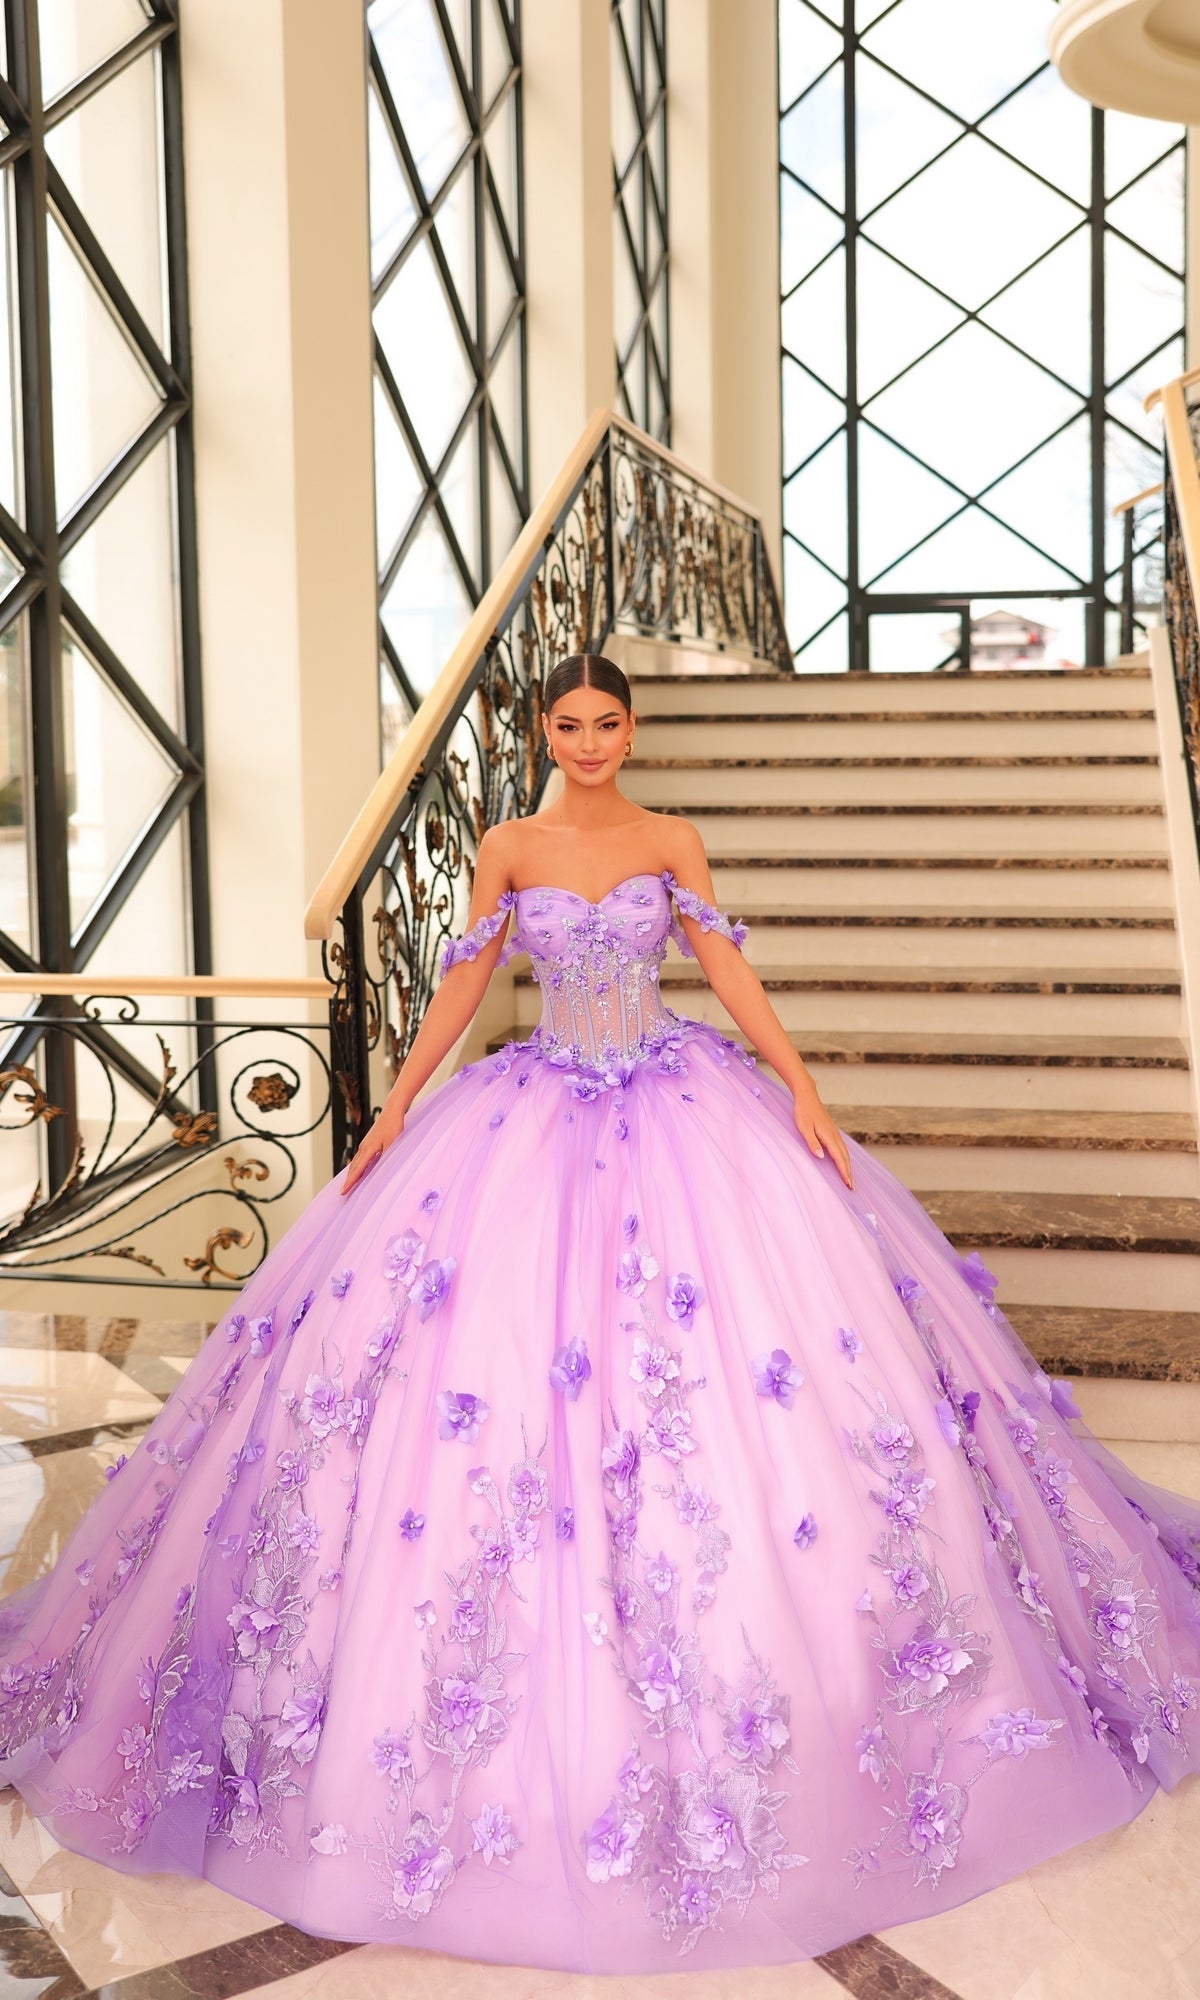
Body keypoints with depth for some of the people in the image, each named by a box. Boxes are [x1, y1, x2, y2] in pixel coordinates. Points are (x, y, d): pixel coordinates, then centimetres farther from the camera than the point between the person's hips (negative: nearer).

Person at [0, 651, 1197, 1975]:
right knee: (499, 1327, -5)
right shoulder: (508, 850, 5)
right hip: (541, 1112, 0)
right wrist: (392, 1112, 4)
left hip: (679, 1108, 0)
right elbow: (462, 988, 7)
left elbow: (730, 972, 1)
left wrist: (801, 1088, -8)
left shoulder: (672, 844, 5)